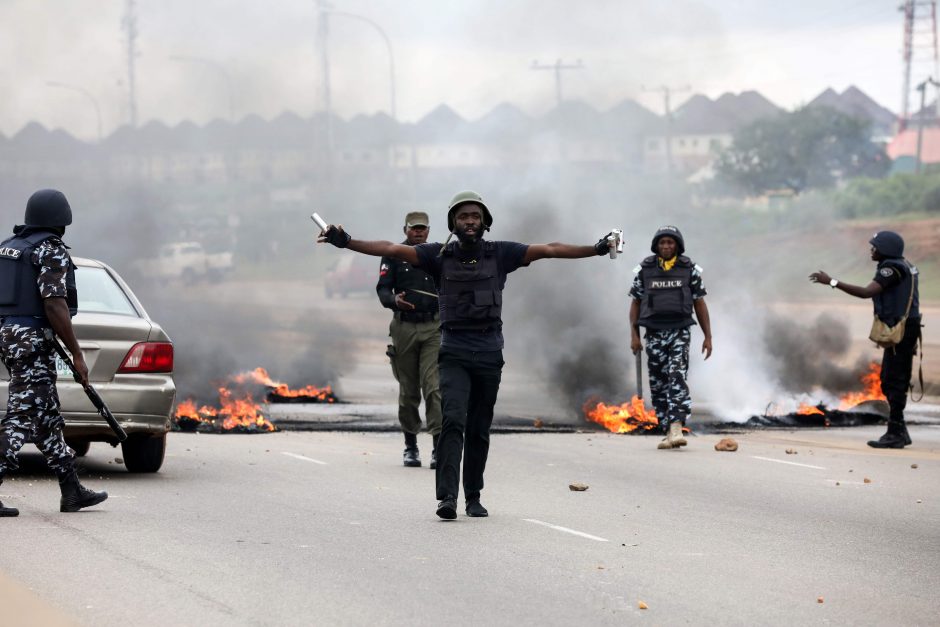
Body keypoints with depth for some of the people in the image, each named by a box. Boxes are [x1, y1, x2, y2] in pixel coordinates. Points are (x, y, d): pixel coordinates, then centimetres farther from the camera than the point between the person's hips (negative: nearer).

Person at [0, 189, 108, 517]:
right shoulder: (52, 251, -12)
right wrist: (77, 354, -15)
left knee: (47, 418, 14)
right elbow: (55, 305, -19)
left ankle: (72, 491, 19)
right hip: (33, 342, -9)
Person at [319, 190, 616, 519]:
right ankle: (447, 496, -22)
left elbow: (549, 250, 0)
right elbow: (392, 249, -5)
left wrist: (595, 249, -5)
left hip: (489, 351, 2)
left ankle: (473, 496, 17)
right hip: (453, 351, -2)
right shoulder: (440, 255, 2)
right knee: (453, 421, -16)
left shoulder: (500, 254, 4)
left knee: (479, 429, 7)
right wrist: (347, 242, -15)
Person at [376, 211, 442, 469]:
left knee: (434, 387, -12)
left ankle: (439, 447, -16)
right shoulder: (393, 256, 5)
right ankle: (410, 446, 18)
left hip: (433, 328, 0)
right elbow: (383, 289, -3)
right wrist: (394, 300, -24)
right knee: (408, 390, 7)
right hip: (404, 328, 0)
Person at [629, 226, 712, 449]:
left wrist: (708, 336, 4)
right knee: (658, 384, 3)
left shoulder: (689, 270, 3)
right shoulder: (644, 270, 5)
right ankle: (668, 432, 12)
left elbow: (699, 304, 7)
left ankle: (677, 429, -28)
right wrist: (634, 335, 0)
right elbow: (636, 304, 9)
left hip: (680, 332, -2)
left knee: (677, 378, -18)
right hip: (654, 332, 2)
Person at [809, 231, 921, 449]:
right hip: (903, 330, 10)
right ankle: (899, 431, 18)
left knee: (894, 382, -7)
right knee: (889, 382, 15)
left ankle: (895, 433, -6)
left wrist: (832, 282, -25)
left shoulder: (892, 269, -16)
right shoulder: (903, 266, 16)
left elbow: (866, 292, -26)